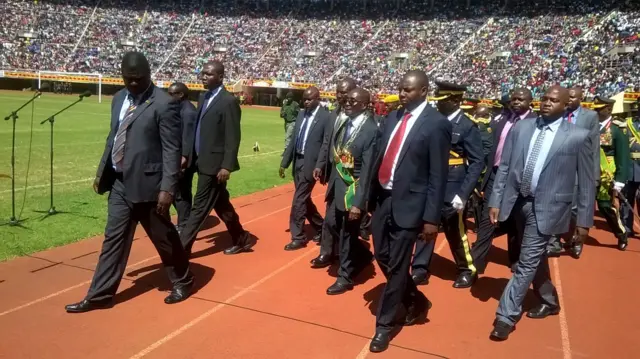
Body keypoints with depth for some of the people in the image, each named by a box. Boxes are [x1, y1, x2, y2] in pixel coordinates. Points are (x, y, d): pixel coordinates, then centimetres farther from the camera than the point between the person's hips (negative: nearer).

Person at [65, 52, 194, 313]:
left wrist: (167, 187, -20)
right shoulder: (119, 99, 9)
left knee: (163, 237, 8)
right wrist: (101, 171, 17)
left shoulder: (164, 104, -14)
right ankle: (100, 295, 23)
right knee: (114, 238, 12)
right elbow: (113, 138, 17)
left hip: (146, 182, -6)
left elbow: (172, 149, -16)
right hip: (119, 182, 7)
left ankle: (183, 282, 30)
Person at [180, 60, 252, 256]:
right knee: (221, 205, 16)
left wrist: (227, 166, -20)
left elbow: (233, 138, -17)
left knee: (200, 207, -1)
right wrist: (190, 155, 12)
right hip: (204, 161, 9)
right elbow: (199, 130, 15)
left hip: (215, 164, -9)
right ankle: (242, 239, 30)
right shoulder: (203, 97, 12)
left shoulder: (228, 101, -14)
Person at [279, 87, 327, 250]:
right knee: (304, 199, 16)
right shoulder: (301, 114, 10)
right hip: (297, 162, 7)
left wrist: (319, 167, -18)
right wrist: (284, 162, 12)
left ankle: (298, 238, 9)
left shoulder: (326, 117, -11)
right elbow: (293, 140, 12)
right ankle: (320, 228, 34)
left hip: (310, 164, -7)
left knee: (298, 201, -4)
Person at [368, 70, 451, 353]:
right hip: (383, 198, 7)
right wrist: (371, 196, 12)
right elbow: (381, 158, 11)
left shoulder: (437, 124, -10)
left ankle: (384, 325, 21)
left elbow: (438, 176, -11)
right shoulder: (393, 117, 9)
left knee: (397, 266, 4)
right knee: (382, 258, 16)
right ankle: (416, 301, 40)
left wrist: (431, 217, -13)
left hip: (408, 203, -7)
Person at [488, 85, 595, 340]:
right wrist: (495, 201, 0)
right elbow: (504, 167, 4)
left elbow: (587, 182, -3)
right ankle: (549, 301, 42)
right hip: (517, 202, 4)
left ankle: (506, 316, 5)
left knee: (527, 262, -5)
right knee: (536, 257, 20)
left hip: (546, 207, -4)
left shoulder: (578, 136, -7)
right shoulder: (520, 128, 2)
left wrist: (584, 220, -3)